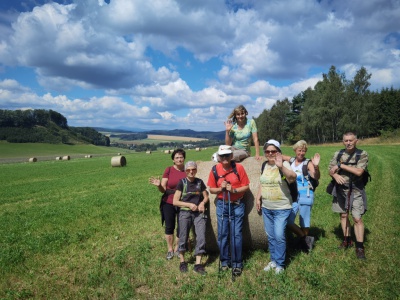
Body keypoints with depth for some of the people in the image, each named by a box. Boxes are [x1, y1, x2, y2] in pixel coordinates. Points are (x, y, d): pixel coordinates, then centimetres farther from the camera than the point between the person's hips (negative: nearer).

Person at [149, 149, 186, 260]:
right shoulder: (169, 170, -6)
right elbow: (163, 189, -6)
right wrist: (159, 185, -26)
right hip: (169, 203, -1)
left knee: (181, 227, 8)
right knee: (169, 227, 9)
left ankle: (176, 248, 29)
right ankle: (170, 249, 27)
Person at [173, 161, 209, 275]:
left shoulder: (200, 182, 6)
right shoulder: (182, 182, -2)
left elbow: (206, 196, 17)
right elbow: (175, 201, -3)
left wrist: (203, 203, -5)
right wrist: (189, 204, -13)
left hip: (199, 213, 2)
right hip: (185, 213, -2)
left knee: (201, 237, -7)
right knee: (183, 238, 1)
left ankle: (198, 264, 2)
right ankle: (182, 261, 23)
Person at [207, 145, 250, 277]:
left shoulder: (239, 168, -8)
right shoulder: (215, 170, -3)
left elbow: (246, 186, -4)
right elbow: (211, 189, 4)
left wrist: (234, 190, -20)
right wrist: (221, 188, -15)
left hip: (237, 205, -2)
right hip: (222, 205, 2)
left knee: (236, 235, 0)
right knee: (222, 234, 8)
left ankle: (236, 264, 13)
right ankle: (224, 261, 24)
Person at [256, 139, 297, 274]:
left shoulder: (284, 164, -13)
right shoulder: (264, 165, 6)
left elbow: (293, 178, -32)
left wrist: (281, 166, -44)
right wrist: (258, 197, 11)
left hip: (282, 208, -6)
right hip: (266, 208, 6)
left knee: (279, 236, -6)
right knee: (270, 236, 15)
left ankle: (280, 264, 12)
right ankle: (273, 260, 31)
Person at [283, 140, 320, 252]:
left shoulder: (308, 163, -8)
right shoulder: (290, 161, 5)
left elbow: (316, 177, -21)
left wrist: (316, 166, -38)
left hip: (305, 196, -4)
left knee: (304, 222, 4)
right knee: (288, 221, -2)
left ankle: (304, 243, 28)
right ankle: (306, 239, 17)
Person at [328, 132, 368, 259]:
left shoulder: (362, 154, -8)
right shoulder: (338, 154, 3)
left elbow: (359, 171, -21)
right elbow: (330, 170, 2)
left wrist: (341, 165, -19)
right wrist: (335, 175, -20)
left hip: (356, 190, -3)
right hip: (341, 189, 4)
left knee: (357, 218, -4)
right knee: (343, 215, 13)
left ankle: (360, 247, 7)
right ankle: (347, 240, 29)